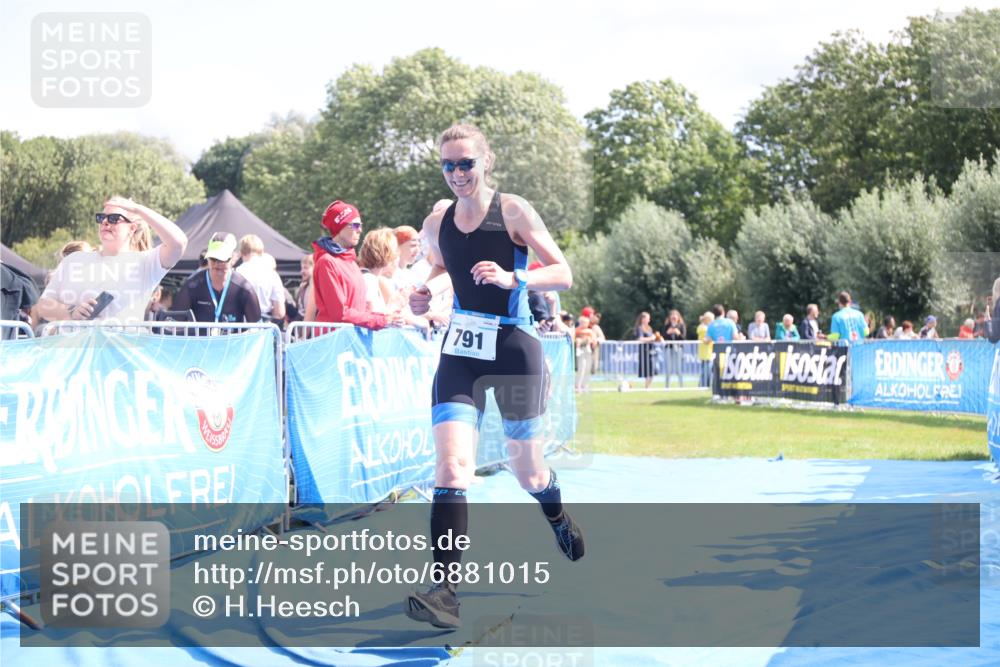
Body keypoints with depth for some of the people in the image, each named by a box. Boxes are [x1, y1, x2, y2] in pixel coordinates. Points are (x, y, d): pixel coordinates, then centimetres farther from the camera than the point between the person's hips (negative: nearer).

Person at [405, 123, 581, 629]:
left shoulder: (512, 212, -7)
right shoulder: (436, 224, 4)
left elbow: (563, 274, -9)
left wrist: (513, 278, -25)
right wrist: (429, 290, 3)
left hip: (514, 347, -2)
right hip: (461, 350, 2)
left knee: (527, 471, 11)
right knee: (451, 462, -18)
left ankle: (558, 518, 49)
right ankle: (444, 589, -24)